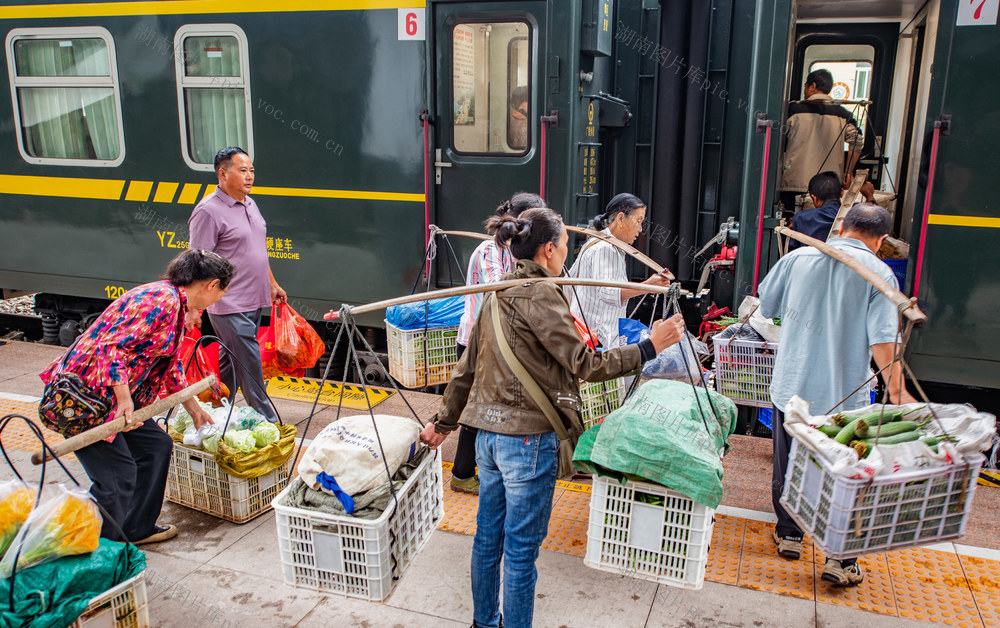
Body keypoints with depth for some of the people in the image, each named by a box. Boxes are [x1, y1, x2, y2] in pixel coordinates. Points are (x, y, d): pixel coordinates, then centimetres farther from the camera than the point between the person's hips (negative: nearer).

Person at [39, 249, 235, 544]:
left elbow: (170, 363, 24)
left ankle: (137, 529, 28)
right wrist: (124, 401, -26)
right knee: (118, 475, -7)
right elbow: (111, 346, -26)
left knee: (157, 445, 14)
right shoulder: (162, 299, -20)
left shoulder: (175, 303, 12)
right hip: (84, 393, -10)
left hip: (110, 392, 10)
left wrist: (195, 410, 30)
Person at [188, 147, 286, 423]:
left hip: (254, 301, 8)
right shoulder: (209, 211, -14)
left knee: (230, 362, 17)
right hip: (229, 306, -8)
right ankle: (266, 421, 6)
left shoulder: (250, 204, 14)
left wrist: (272, 284, 24)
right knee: (249, 364, -4)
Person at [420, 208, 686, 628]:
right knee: (521, 550, 5)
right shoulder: (540, 296, -16)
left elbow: (467, 367, 15)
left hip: (488, 433, 9)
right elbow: (583, 365, -18)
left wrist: (444, 422, 22)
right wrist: (649, 347, -14)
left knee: (487, 537, 20)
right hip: (529, 439, -9)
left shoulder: (498, 295, 10)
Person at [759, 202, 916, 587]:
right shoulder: (878, 274, -8)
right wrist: (896, 392, -11)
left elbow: (767, 306, 12)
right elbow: (882, 339, -16)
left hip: (791, 385, 3)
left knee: (787, 466, 17)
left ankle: (789, 534, 32)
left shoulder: (798, 258, 1)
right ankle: (839, 559, 12)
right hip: (842, 395, -3)